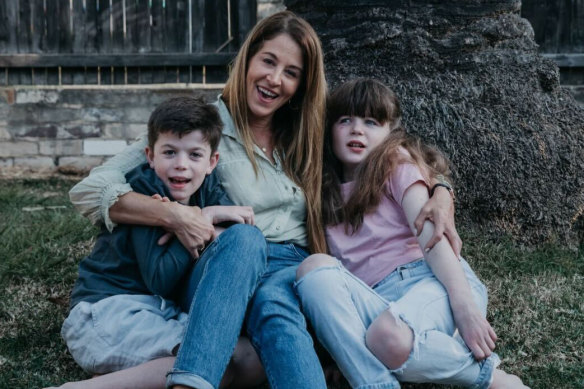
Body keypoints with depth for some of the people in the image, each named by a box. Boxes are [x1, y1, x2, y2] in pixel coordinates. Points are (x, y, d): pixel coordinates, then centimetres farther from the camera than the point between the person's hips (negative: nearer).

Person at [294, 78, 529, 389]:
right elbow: (329, 280, 13)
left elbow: (428, 233, -6)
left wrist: (464, 305, -18)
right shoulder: (326, 191, 21)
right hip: (374, 300, 4)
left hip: (430, 281, -3)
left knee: (389, 337, -37)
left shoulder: (395, 162, 10)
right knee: (314, 266, -25)